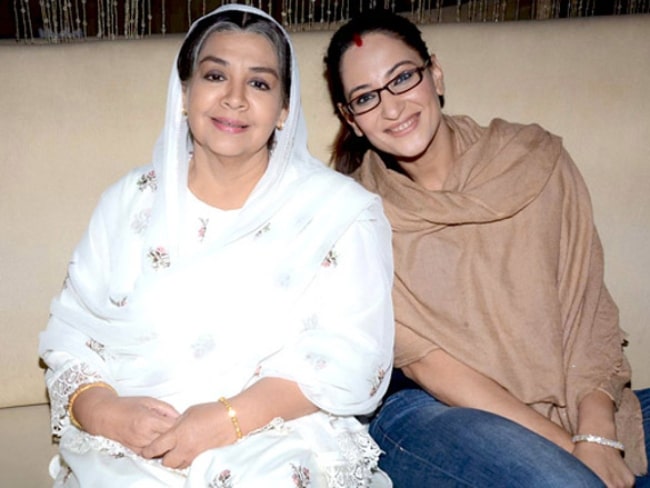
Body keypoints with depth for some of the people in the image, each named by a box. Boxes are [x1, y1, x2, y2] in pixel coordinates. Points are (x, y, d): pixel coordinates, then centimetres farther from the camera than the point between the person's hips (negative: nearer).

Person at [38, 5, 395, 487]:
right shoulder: (129, 203, 12)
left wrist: (229, 420, -18)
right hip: (129, 449, 2)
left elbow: (351, 352, -6)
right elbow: (70, 334, 10)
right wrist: (103, 410, -12)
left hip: (277, 442, -1)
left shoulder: (338, 209, 2)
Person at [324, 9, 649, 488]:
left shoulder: (536, 159, 3)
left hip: (570, 401, 3)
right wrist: (571, 447, -15)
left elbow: (587, 307, 0)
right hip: (432, 414, -3)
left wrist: (597, 435, -15)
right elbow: (426, 362, -8)